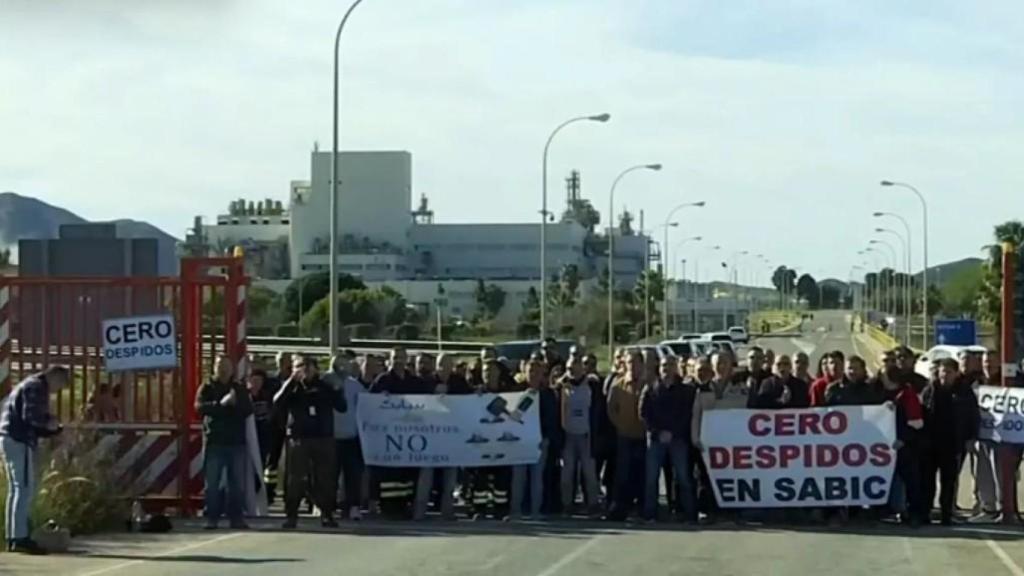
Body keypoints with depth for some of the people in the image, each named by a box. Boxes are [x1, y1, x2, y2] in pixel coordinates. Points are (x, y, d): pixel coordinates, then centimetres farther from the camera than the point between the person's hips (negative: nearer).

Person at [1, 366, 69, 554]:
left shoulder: (28, 386, 24)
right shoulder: (36, 387, -9)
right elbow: (30, 416, -21)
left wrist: (52, 427, 12)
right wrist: (49, 422, -3)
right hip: (19, 441, -10)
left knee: (17, 489, 13)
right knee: (25, 489, -10)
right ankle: (20, 537, -13)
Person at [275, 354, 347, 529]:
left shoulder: (325, 387, 9)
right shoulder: (292, 388, 6)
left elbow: (341, 407, 6)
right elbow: (277, 403, -11)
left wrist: (336, 392, -7)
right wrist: (292, 381, -14)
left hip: (323, 438, 1)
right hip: (298, 438, -1)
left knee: (325, 478, 3)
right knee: (295, 479, -2)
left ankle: (327, 514, 10)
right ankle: (291, 515, 3)